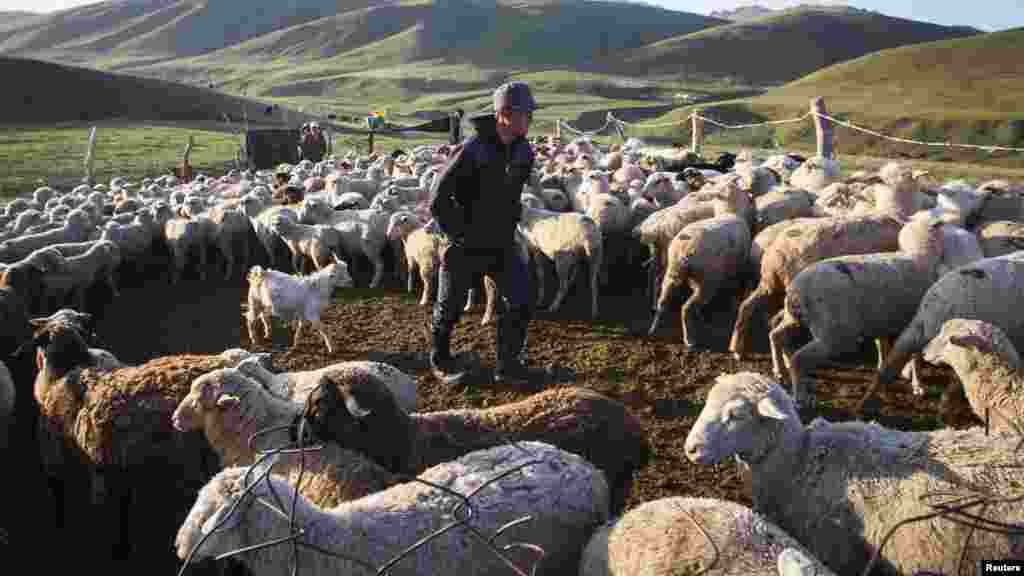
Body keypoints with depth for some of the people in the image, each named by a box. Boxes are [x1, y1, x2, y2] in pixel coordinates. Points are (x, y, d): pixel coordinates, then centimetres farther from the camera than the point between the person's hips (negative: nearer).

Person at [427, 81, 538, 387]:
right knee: (450, 307, 12)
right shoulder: (472, 150, -22)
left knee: (520, 303, -4)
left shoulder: (524, 152, -1)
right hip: (466, 246, -5)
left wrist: (510, 226, 11)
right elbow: (438, 197, -17)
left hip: (502, 245, 5)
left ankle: (507, 365, 12)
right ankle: (439, 360, 35)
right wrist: (456, 234, -12)